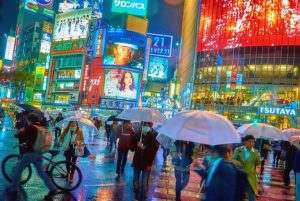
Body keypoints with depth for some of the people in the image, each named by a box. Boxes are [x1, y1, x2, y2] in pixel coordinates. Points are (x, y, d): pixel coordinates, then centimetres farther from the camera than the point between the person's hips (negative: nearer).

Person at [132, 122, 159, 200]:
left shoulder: (153, 137, -9)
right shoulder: (138, 135, -3)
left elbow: (154, 151, -7)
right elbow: (132, 148, 2)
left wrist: (149, 164, -10)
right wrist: (137, 145, -20)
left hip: (146, 164, -3)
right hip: (137, 162, 3)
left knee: (144, 182, 4)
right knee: (135, 180, 14)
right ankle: (136, 195, 34)